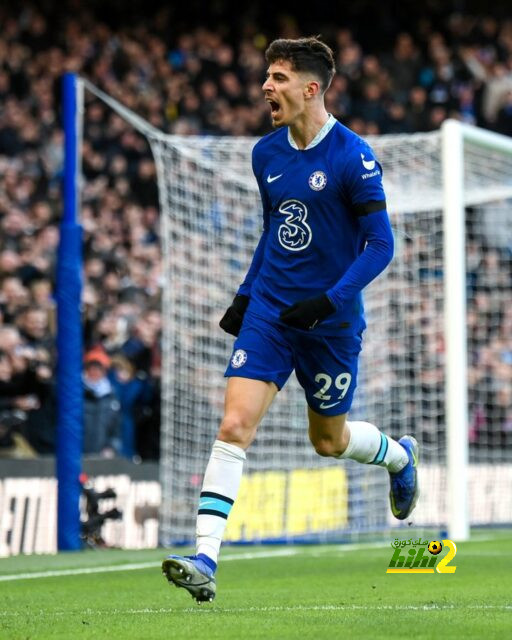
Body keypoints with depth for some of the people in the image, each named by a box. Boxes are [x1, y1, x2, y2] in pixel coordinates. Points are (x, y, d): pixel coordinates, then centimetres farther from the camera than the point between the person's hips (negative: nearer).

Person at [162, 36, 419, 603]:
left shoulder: (352, 157, -14)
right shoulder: (266, 153, 5)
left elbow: (380, 245, -13)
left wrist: (330, 301, -24)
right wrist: (244, 295, 13)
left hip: (330, 322, -4)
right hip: (269, 311, 4)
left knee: (329, 441, 13)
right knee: (234, 425, -12)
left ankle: (399, 455, 48)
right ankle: (204, 561, -16)